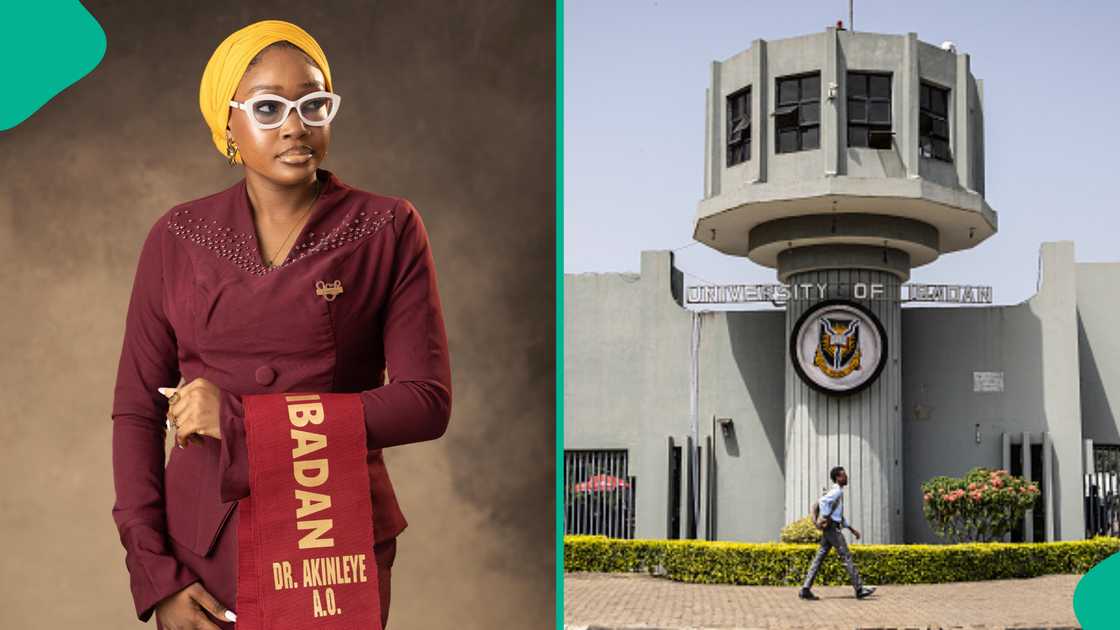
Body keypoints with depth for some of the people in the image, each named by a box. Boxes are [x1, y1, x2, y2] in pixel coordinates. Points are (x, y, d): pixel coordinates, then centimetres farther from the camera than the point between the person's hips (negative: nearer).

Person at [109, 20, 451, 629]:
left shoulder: (388, 229, -4)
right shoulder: (177, 237, 2)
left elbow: (427, 403, -11)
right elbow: (137, 409, 3)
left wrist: (239, 418, -15)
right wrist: (155, 577, -6)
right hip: (202, 549, 2)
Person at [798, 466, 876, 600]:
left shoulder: (839, 492, 22)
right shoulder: (837, 491, -10)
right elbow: (823, 501, -29)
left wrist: (851, 528, 27)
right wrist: (826, 518, -21)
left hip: (829, 530, 10)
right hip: (833, 528, -10)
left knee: (819, 558, 4)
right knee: (846, 557, -4)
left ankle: (805, 589, -1)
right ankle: (859, 589, 0)